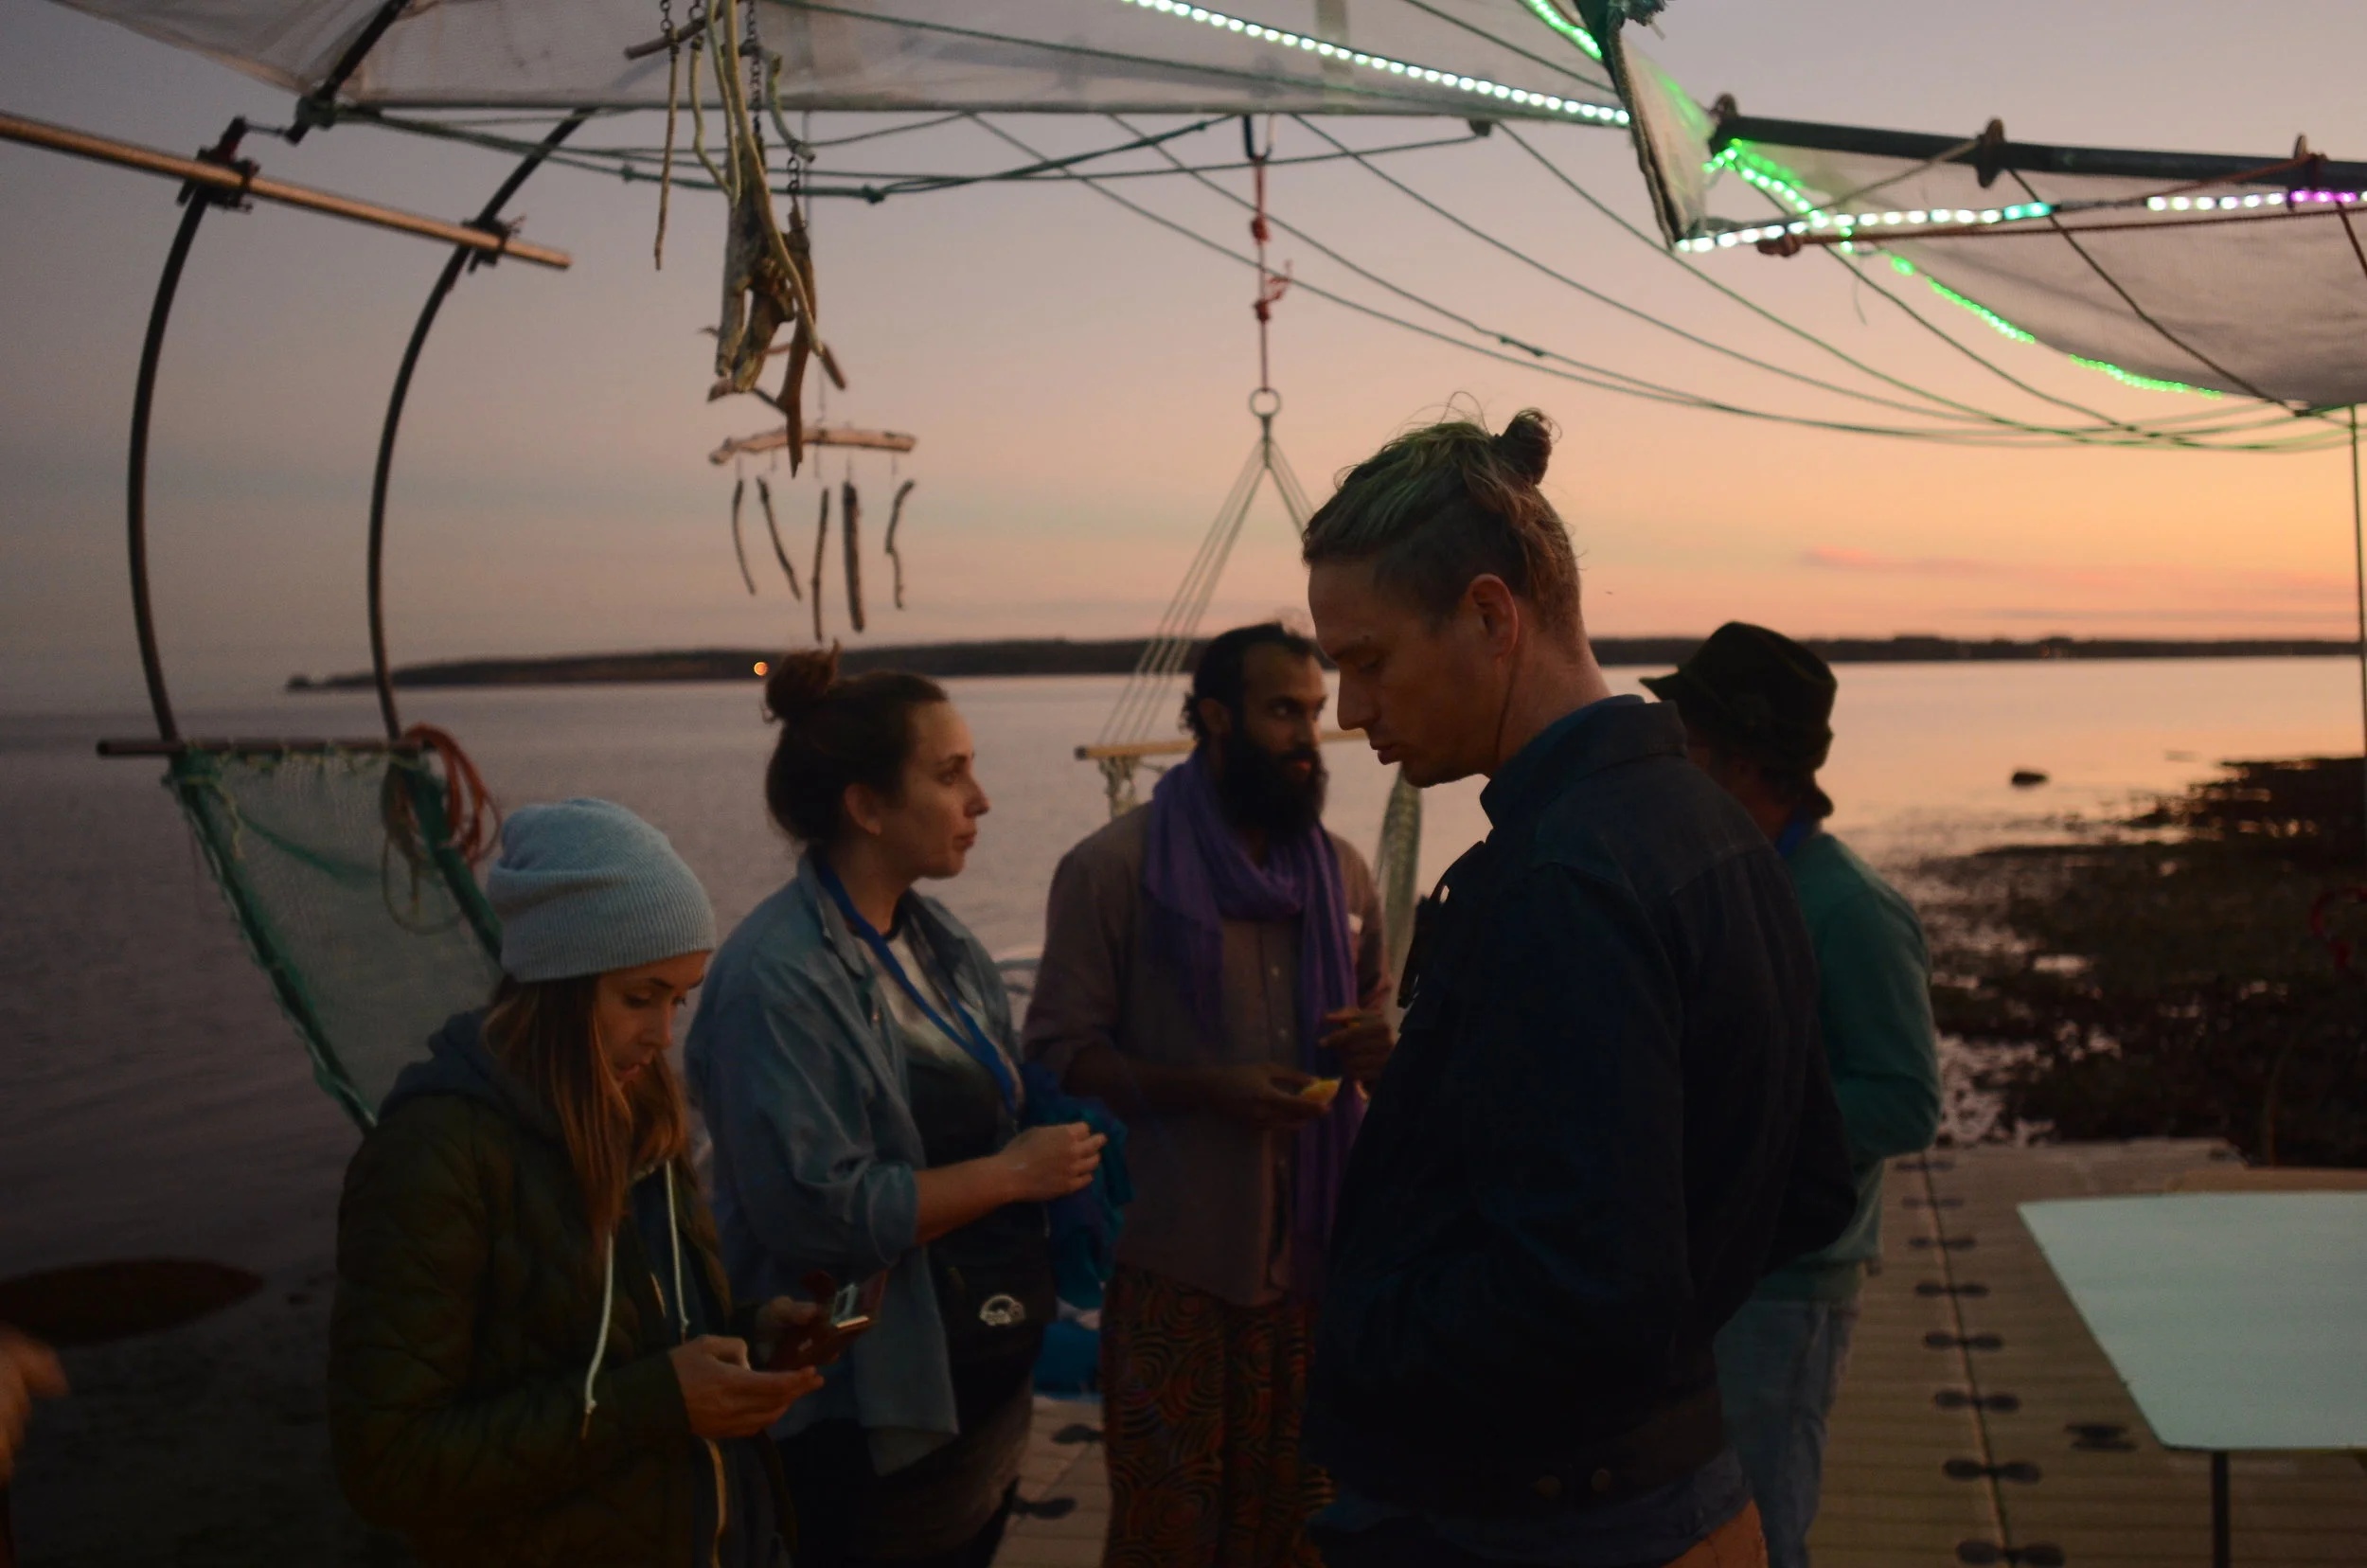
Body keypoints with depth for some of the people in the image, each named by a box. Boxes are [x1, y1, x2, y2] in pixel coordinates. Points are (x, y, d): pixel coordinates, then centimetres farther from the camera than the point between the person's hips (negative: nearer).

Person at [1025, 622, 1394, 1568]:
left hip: (1317, 1258, 5)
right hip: (1179, 1268, -4)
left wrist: (1375, 1048, -5)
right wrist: (1206, 1089, -22)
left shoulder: (1343, 871, 9)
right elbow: (1060, 1052, -9)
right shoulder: (1114, 868, -7)